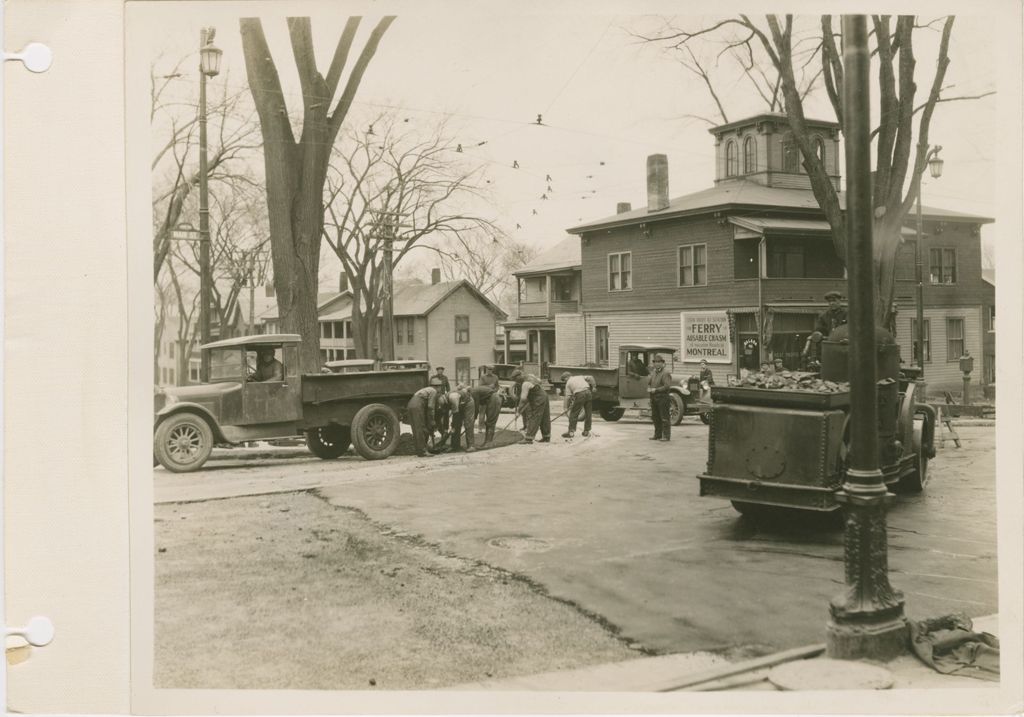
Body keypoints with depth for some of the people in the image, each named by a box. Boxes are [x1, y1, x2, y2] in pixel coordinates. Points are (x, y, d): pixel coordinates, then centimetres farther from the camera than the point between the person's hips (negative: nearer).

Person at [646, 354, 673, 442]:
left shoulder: (665, 374, -10)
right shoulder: (653, 373, 17)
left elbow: (667, 386, -19)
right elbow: (648, 382, 22)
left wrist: (656, 390, -18)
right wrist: (649, 388, 0)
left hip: (663, 397, -9)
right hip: (654, 398, 9)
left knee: (664, 418, -6)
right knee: (655, 417, 13)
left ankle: (666, 436, -3)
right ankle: (658, 435, 22)